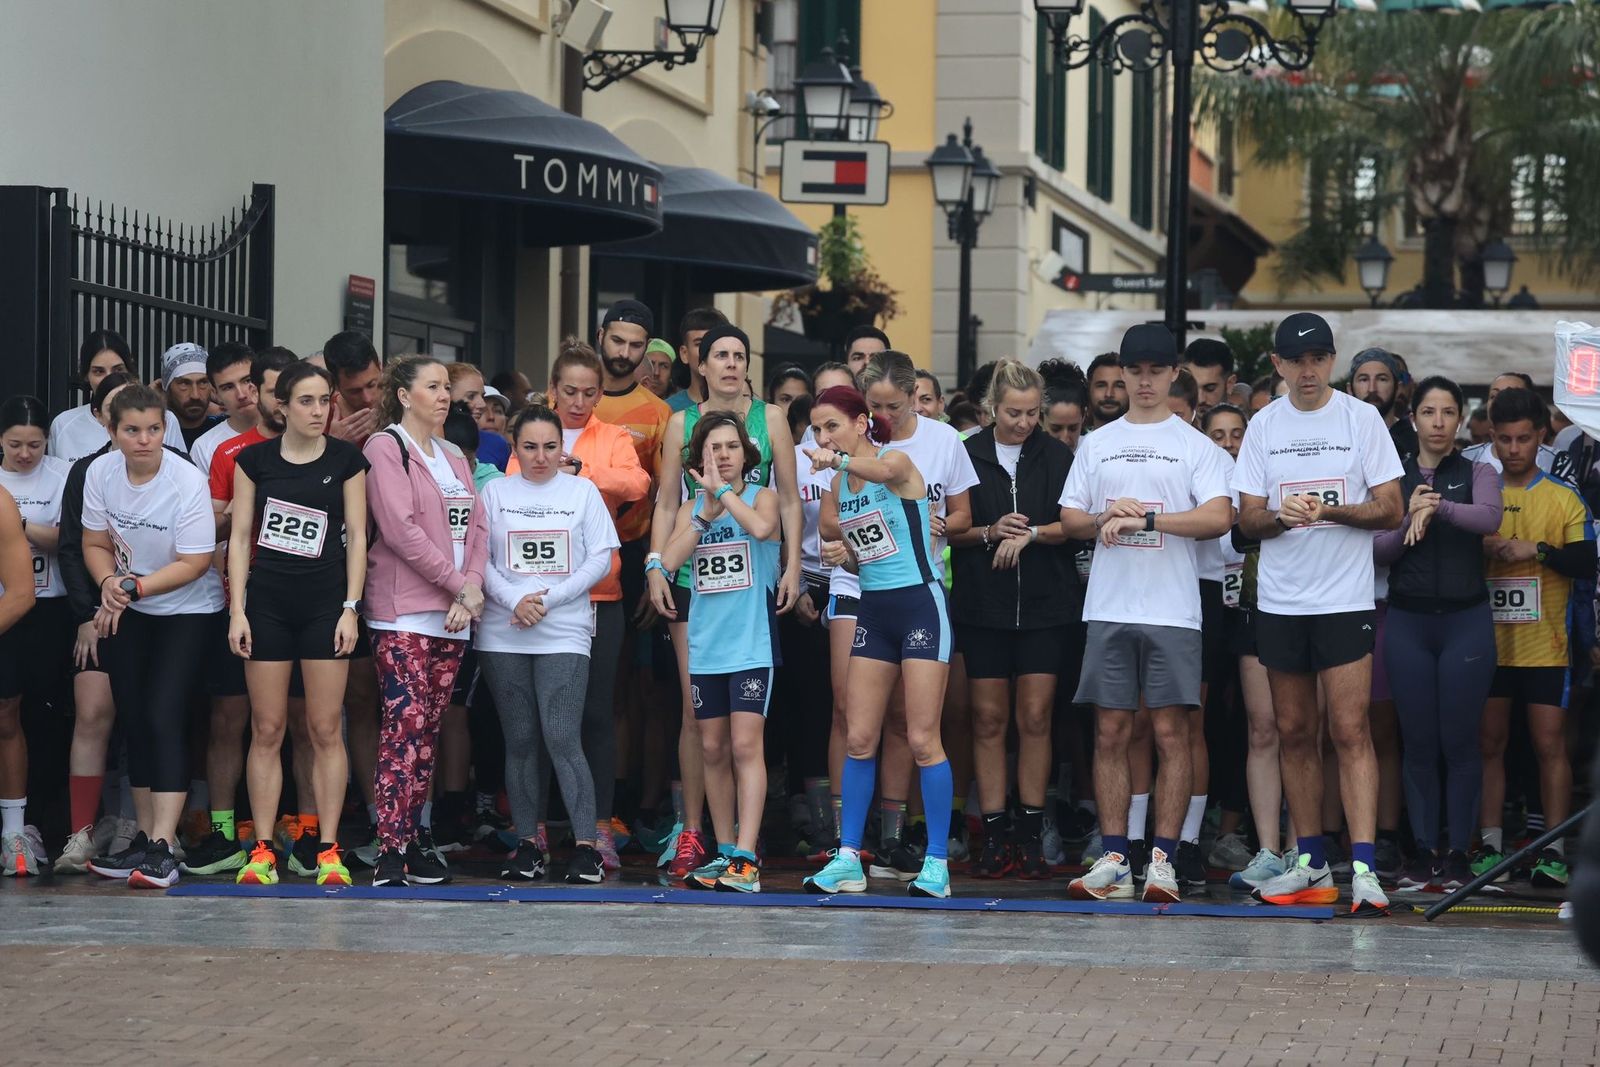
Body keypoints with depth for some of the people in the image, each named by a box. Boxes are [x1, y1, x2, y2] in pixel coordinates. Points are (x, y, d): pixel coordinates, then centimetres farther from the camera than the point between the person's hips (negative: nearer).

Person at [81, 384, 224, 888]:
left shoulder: (187, 481, -22)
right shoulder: (101, 473, -7)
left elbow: (194, 563, -19)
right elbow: (96, 543, 2)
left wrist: (136, 586, -27)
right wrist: (109, 583, -17)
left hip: (188, 612, -5)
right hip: (127, 614, 5)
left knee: (164, 718, -17)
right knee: (134, 722, 7)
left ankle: (162, 850, -21)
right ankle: (145, 840, 17)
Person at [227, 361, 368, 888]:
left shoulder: (346, 459, 1)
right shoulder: (254, 459, 3)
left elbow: (356, 535, 2)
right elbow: (240, 535, 4)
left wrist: (351, 607, -5)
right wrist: (237, 609, -2)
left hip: (325, 603, -1)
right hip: (267, 603, 1)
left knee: (325, 729, -1)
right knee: (266, 730, 1)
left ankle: (327, 850, 2)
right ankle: (262, 850, 4)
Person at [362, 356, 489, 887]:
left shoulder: (452, 457, 20)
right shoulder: (385, 447, -3)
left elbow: (475, 527, 14)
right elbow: (400, 528, -12)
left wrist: (473, 584, -4)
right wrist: (458, 585, -11)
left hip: (453, 614, 7)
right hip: (403, 612, -7)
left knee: (429, 728, 5)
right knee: (405, 723, -14)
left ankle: (412, 840, 8)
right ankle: (391, 850, -17)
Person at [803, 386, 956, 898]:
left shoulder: (898, 461, -11)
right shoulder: (839, 487, 9)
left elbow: (882, 470, -37)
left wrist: (838, 459, -55)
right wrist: (843, 552, -5)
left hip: (920, 602, -7)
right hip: (873, 608, 7)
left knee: (923, 740, -7)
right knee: (858, 739, 4)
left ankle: (937, 864, -1)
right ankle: (848, 859, 8)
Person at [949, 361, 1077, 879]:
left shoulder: (1056, 456, 4)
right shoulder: (967, 456, 4)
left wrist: (1030, 534, -13)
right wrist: (989, 533, -11)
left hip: (1045, 604, 0)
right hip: (982, 604, 0)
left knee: (1035, 718, -2)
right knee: (989, 719, 0)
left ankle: (1031, 834, 4)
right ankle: (994, 834, 3)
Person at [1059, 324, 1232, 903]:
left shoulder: (1196, 446, 4)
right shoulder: (1096, 444, 15)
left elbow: (1219, 518, -9)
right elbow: (1068, 519, 13)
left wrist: (1144, 517, -14)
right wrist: (1104, 519, -8)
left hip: (1172, 611, -3)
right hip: (1109, 609, 3)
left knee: (1171, 733, -5)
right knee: (1111, 732, 2)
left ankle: (1163, 861, -3)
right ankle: (1113, 861, 5)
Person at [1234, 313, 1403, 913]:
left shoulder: (1362, 419, 0)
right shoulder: (1263, 426, 8)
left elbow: (1390, 509, -2)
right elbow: (1248, 520, 8)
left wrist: (1329, 511, -17)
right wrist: (1281, 515, -14)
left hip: (1345, 599, -4)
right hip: (1278, 600, 4)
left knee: (1350, 731, -11)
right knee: (1294, 733, 8)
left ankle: (1364, 869, -16)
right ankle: (1310, 865, 16)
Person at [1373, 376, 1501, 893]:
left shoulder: (1477, 474, 6)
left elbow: (1488, 518, -15)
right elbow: (1376, 550, 1)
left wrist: (1437, 506, -20)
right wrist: (1410, 519, -13)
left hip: (1465, 618, -1)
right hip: (1407, 621, 1)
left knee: (1460, 742, -2)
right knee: (1418, 743, 2)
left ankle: (1458, 851, 5)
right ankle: (1423, 850, 8)